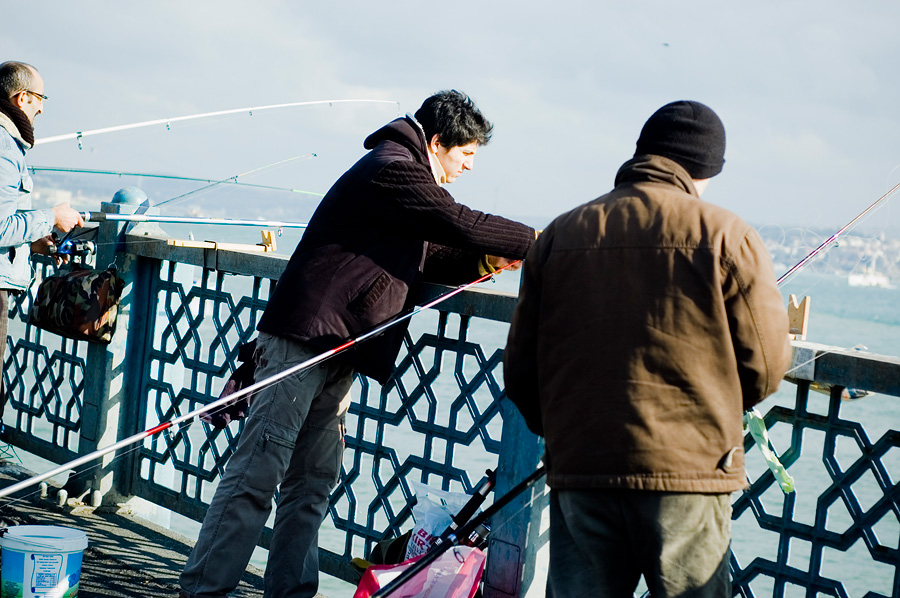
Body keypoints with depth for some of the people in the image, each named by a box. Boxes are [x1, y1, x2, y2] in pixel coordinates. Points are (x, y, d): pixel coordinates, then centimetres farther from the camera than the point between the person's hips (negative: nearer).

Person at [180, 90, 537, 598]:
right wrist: (534, 242, -4)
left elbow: (426, 256, 24)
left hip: (338, 351, 11)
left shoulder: (406, 174, 23)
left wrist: (486, 260, 9)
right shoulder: (391, 169, -11)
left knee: (314, 479, 10)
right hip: (307, 334, -11)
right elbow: (459, 223, -15)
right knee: (259, 471, -10)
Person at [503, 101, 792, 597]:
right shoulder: (727, 236, -3)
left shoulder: (558, 234, 6)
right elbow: (764, 367, -1)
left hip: (577, 469, 3)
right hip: (690, 470, -3)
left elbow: (520, 369, 8)